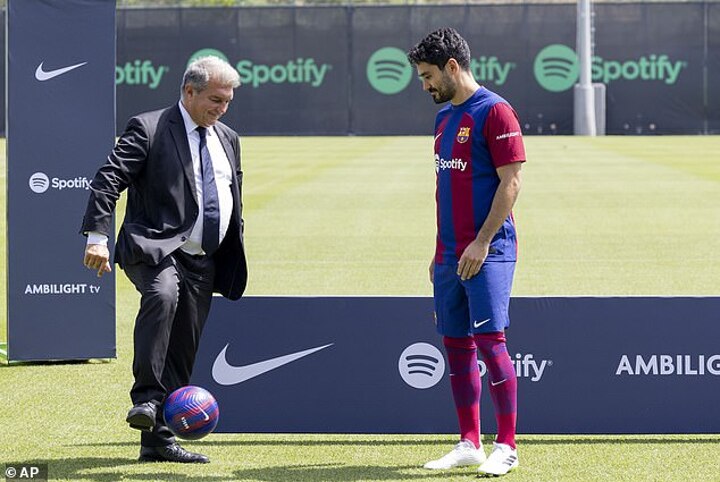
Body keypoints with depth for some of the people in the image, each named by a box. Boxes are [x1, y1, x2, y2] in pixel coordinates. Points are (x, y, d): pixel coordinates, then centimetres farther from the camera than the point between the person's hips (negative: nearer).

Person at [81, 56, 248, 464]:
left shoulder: (228, 140, 17)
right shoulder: (148, 129, -5)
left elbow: (235, 204, 25)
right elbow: (108, 181, -13)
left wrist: (235, 263, 20)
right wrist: (98, 236, -25)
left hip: (202, 262, 7)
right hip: (154, 249, -7)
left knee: (182, 352, 4)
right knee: (162, 294, -37)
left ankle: (158, 439, 11)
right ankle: (146, 398, -32)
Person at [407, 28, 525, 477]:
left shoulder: (495, 111, -9)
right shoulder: (445, 117, 17)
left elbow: (511, 182, -14)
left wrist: (482, 243, -18)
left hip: (489, 252, -9)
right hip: (451, 253, 9)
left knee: (490, 340, -12)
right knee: (456, 344, 8)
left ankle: (506, 446, -7)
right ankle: (469, 444, 13)